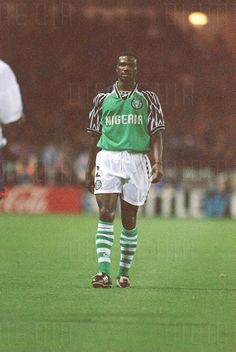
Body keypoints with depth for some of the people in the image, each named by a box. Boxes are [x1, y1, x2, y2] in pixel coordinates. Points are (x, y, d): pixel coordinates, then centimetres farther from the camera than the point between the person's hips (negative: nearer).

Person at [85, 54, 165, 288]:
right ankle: (104, 272, -23)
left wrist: (158, 163, -10)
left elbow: (156, 135, 4)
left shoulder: (148, 99, 8)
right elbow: (95, 137, 15)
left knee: (129, 221, 5)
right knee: (106, 214, -15)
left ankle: (124, 272, 18)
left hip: (136, 161, 0)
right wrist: (89, 171, 14)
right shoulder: (102, 100, 10)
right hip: (107, 159, 0)